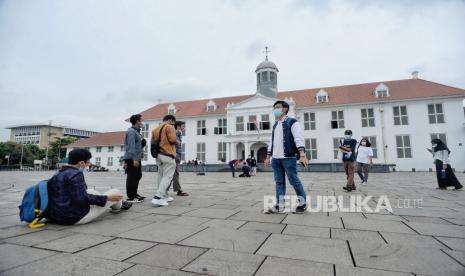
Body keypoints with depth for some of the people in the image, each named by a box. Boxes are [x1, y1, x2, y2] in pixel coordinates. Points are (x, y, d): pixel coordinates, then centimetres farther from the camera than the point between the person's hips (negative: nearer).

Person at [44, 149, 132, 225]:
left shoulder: (58, 174, 8)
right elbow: (82, 199, -24)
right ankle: (119, 205, 35)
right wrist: (107, 198, -16)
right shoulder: (76, 174, -20)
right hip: (76, 218, -9)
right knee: (116, 192, 0)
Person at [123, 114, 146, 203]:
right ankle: (131, 197, 3)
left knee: (138, 176, 15)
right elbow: (131, 146, -19)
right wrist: (135, 159, -22)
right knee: (132, 177, -4)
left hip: (136, 158, 10)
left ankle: (134, 194, 26)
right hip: (132, 159, -10)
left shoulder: (136, 131, 18)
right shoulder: (131, 131, -12)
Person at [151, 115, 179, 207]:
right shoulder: (169, 127, -7)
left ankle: (164, 196, 21)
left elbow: (153, 142, 14)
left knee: (161, 176, 15)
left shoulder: (156, 129, 15)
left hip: (158, 155, 8)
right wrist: (177, 141, 4)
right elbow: (172, 139, -16)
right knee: (167, 176, -7)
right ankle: (158, 197, -16)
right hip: (168, 155, -8)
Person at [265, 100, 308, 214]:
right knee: (279, 181, 7)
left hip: (288, 157, -7)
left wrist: (302, 155, -24)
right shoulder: (275, 125, 20)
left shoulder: (292, 122, -2)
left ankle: (303, 202, 16)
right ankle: (279, 205, 12)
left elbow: (299, 139, -13)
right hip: (275, 158, 7)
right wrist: (268, 156, 20)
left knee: (294, 180, -2)